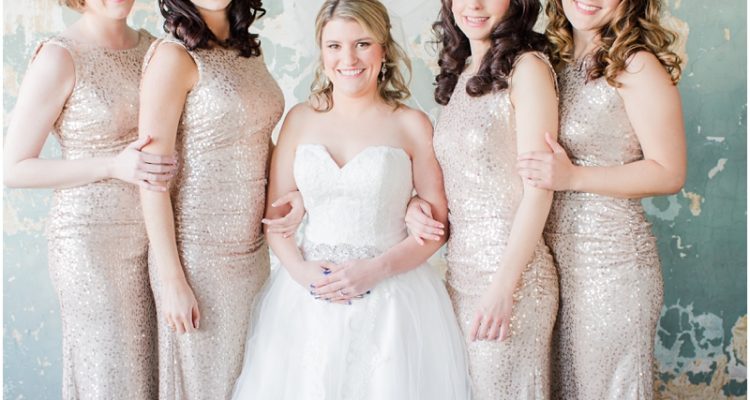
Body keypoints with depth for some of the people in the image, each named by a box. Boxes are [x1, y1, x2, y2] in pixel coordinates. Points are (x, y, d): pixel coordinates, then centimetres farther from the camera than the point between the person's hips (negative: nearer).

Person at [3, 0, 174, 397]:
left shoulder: (150, 46, 5)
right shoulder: (58, 57, -12)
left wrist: (164, 162, -1)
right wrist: (114, 166, -19)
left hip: (154, 232, 6)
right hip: (93, 239, -5)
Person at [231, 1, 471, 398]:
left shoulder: (412, 125, -3)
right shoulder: (300, 119, 5)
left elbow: (439, 223, -4)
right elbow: (275, 214, 5)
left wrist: (376, 269, -15)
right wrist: (299, 269, -11)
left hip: (390, 299, -2)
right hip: (307, 298, 2)